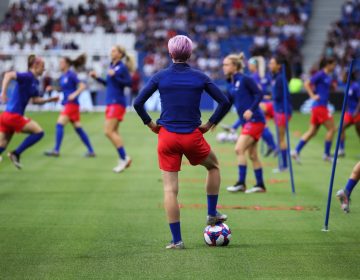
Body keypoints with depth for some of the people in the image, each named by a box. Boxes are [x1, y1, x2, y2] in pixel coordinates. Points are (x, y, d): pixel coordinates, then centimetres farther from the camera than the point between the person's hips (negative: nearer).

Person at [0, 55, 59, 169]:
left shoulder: (35, 82, 15)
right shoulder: (27, 77, -14)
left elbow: (35, 100, 25)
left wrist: (50, 99, 16)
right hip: (14, 115, -9)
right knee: (38, 132, -6)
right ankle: (16, 153, -4)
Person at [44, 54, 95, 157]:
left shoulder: (71, 74, -11)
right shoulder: (62, 76, 13)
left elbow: (82, 86, -14)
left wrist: (74, 94, -27)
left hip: (72, 103, -9)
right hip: (67, 104, 9)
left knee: (60, 124, -14)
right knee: (78, 128, 9)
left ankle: (56, 150, -15)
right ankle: (91, 151, 11)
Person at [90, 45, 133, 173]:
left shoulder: (122, 67, -11)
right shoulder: (112, 66, 14)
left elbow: (129, 82, -20)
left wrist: (114, 76, -24)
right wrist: (97, 78, 16)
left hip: (117, 103, -9)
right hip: (111, 103, 9)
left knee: (109, 131, -13)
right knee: (114, 132, 9)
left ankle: (124, 158, -7)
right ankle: (124, 160, 13)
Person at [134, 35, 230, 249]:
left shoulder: (160, 77, -2)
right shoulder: (200, 77, -1)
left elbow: (138, 103, -5)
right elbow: (225, 102, -2)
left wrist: (150, 123, 7)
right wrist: (209, 124, 7)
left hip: (167, 136, 0)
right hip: (192, 136, 0)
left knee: (170, 188, 3)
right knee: (214, 166, 29)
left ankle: (177, 240, 2)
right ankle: (212, 214, 29)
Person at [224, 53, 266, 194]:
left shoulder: (245, 79, -11)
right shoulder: (231, 85, 12)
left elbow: (259, 94, -15)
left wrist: (251, 109, -25)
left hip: (254, 120, -8)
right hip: (247, 122, 8)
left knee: (239, 149, -13)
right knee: (252, 155, 9)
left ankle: (241, 183, -11)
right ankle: (260, 185, 15)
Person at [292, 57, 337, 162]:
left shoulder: (328, 76, 13)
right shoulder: (320, 74, -11)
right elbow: (306, 84, -15)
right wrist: (313, 96, -19)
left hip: (322, 107, 9)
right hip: (320, 106, -9)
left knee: (312, 131, 8)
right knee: (331, 129, -4)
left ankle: (296, 151, 7)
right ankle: (327, 154, 3)